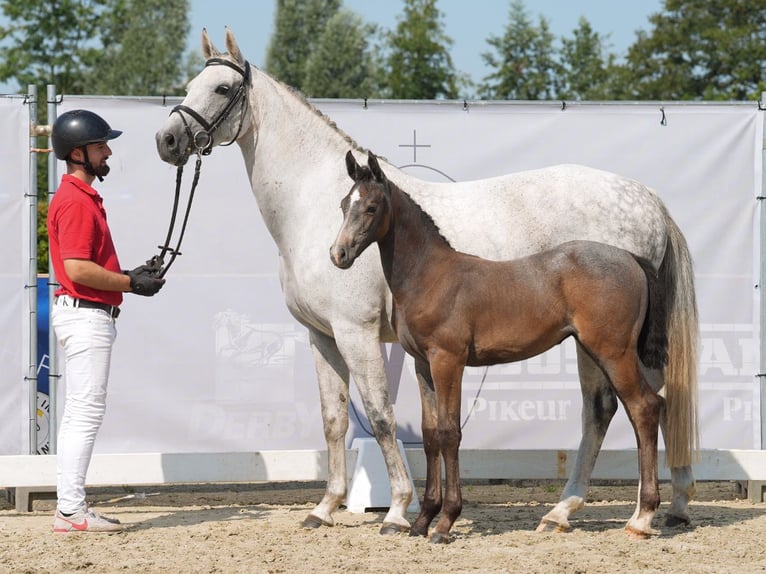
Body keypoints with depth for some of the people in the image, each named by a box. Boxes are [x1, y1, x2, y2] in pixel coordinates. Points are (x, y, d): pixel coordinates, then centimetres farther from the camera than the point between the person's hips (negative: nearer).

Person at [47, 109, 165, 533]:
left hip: (87, 313, 11)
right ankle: (71, 510, -10)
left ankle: (70, 507, 16)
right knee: (86, 411, -10)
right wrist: (130, 283, -14)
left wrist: (128, 276, 11)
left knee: (80, 412, 12)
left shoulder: (83, 197, 17)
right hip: (85, 313, -11)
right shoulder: (76, 202, -16)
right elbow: (78, 268, -23)